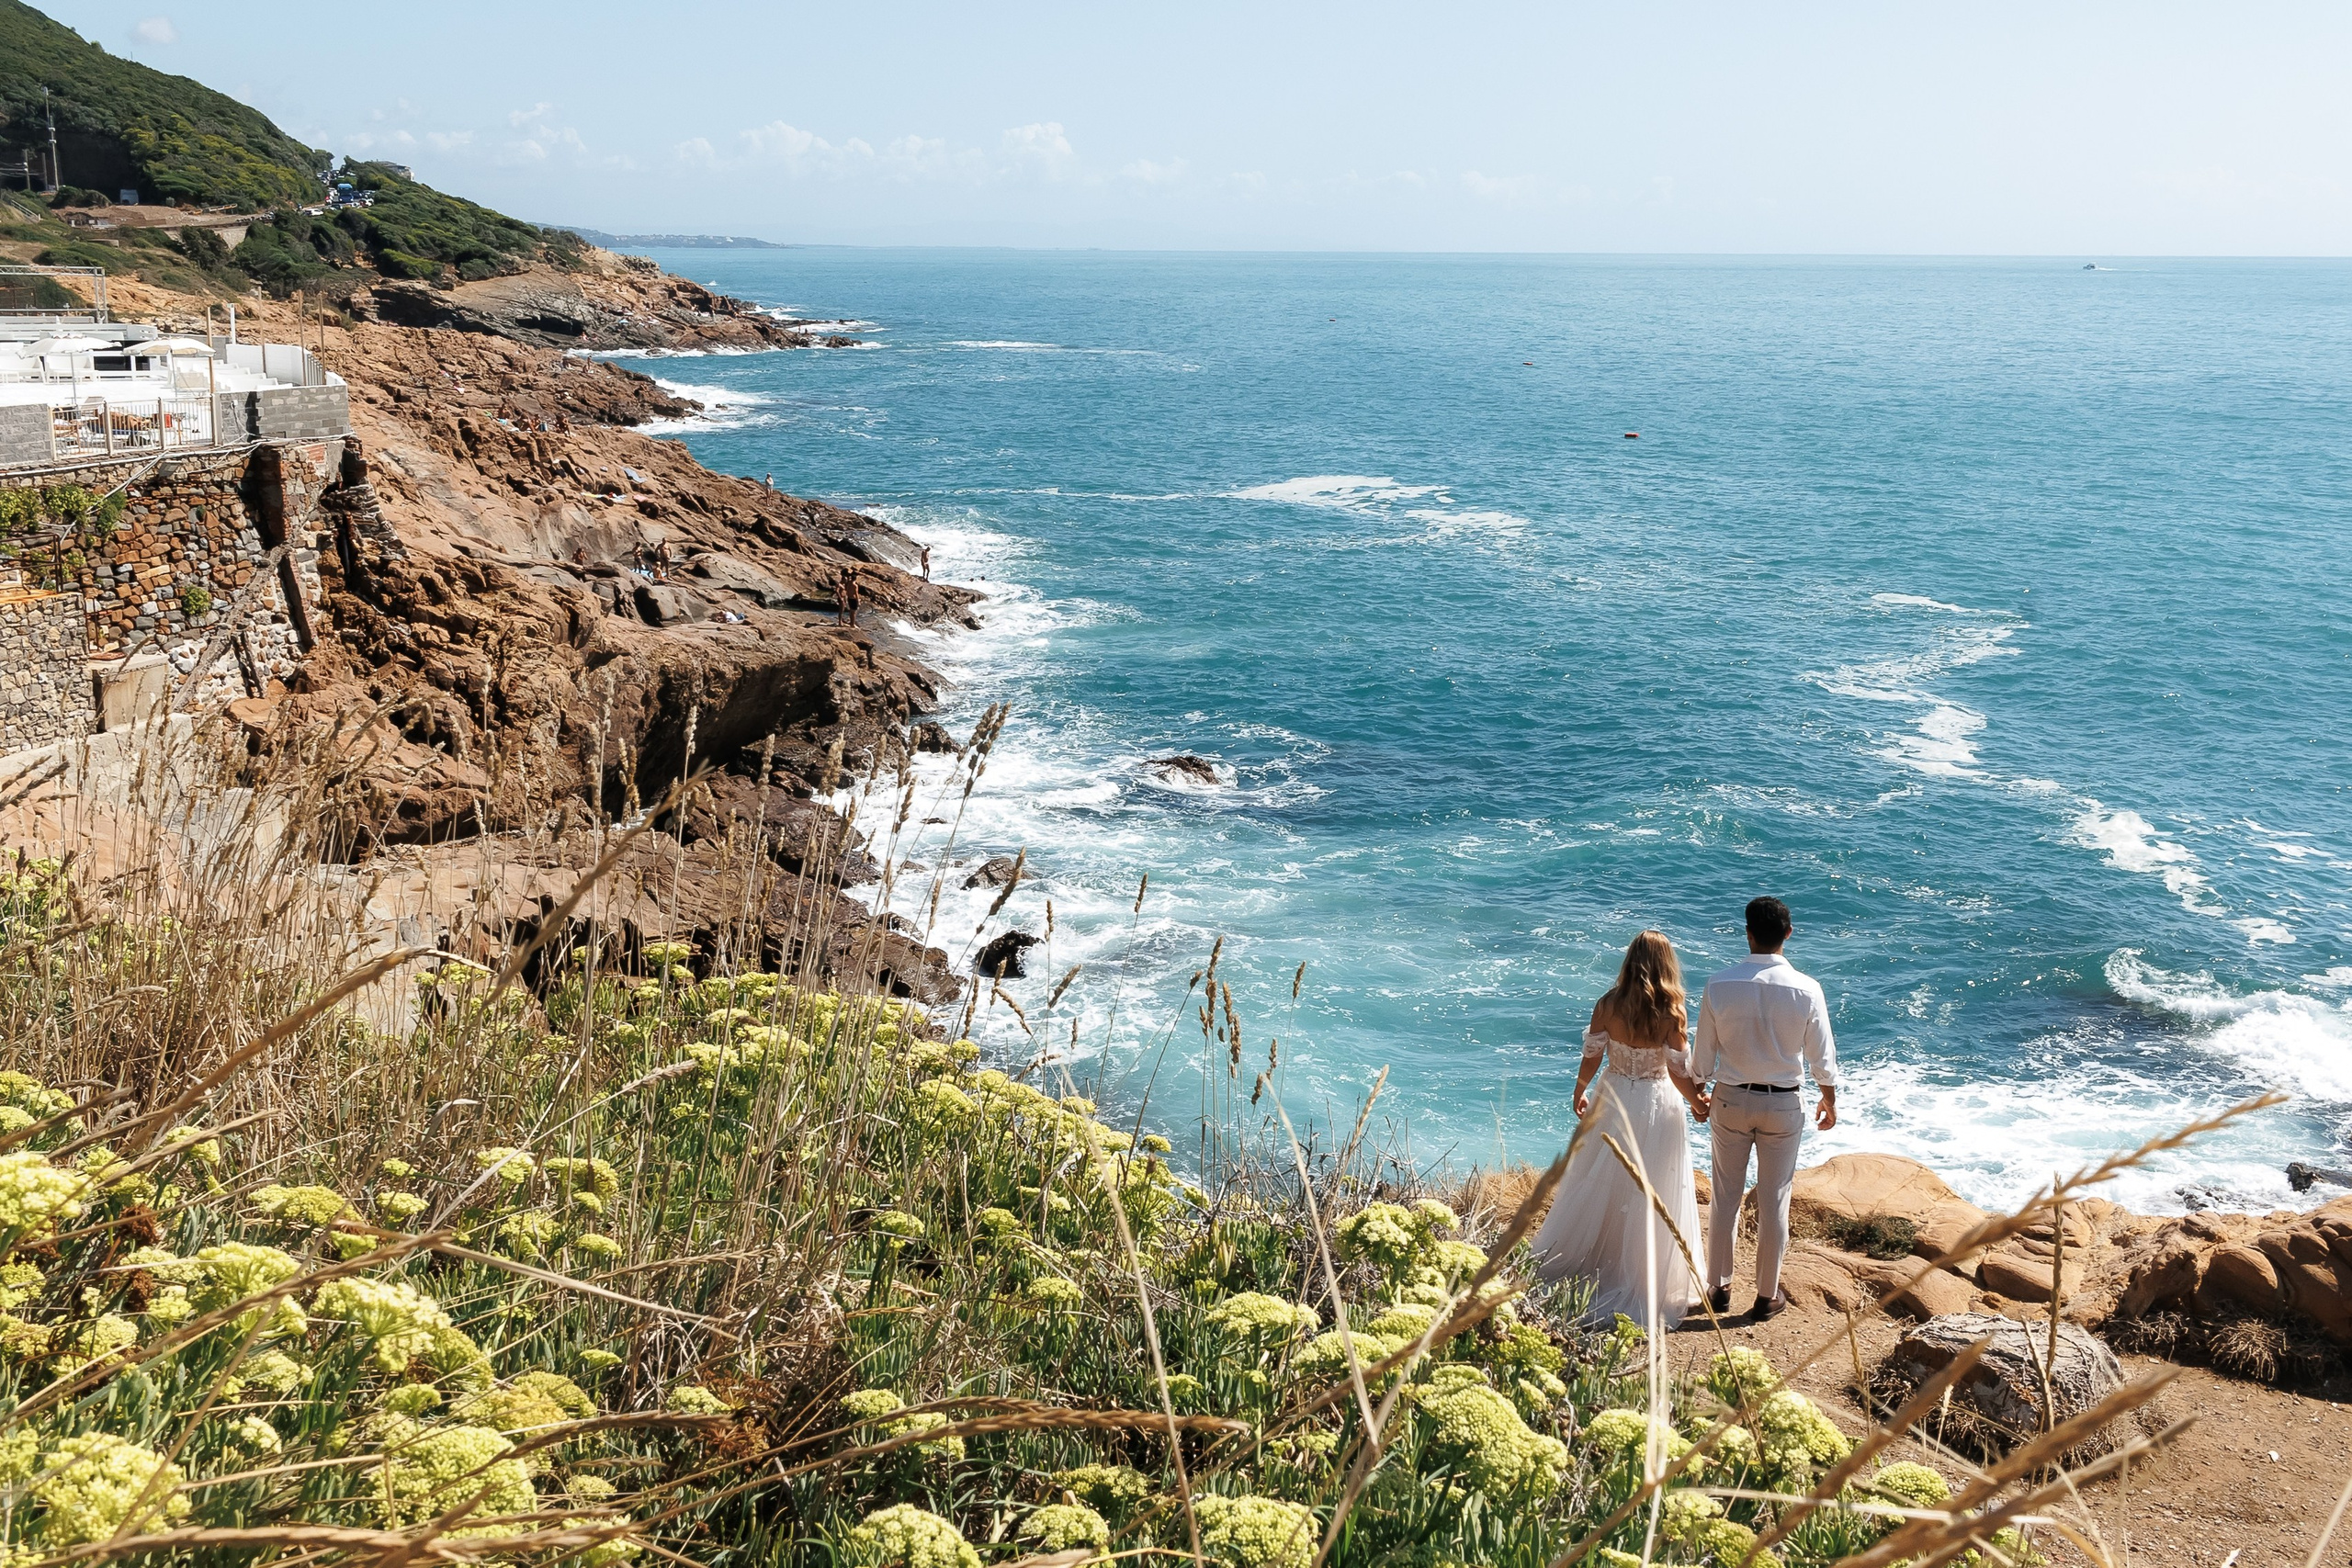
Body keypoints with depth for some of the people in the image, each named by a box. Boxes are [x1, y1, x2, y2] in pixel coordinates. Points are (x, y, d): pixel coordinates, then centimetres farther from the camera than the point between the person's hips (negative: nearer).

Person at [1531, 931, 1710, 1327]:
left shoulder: (1607, 1007, -10)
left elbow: (1590, 1060, -5)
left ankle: (1578, 1264, 28)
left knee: (1598, 1188, 16)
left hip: (1611, 1102, 2)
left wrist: (1580, 1094, 13)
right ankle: (1647, 1280, 17)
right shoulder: (1673, 1014, -15)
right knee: (1651, 1197, 9)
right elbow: (1679, 1072, -13)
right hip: (1656, 1108, -2)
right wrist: (1698, 1102, 6)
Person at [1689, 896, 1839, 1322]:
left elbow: (1703, 1053, -4)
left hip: (1731, 1099, 1)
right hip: (1783, 1105, -1)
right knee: (1774, 1201, 10)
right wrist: (1829, 1099, 14)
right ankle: (1767, 1296, 20)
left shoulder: (1719, 987, -13)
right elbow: (1821, 1055, -4)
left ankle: (1718, 1287, 23)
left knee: (1726, 1196, 14)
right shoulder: (1806, 990, -14)